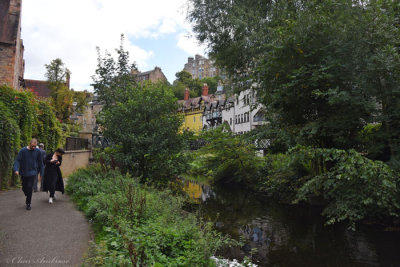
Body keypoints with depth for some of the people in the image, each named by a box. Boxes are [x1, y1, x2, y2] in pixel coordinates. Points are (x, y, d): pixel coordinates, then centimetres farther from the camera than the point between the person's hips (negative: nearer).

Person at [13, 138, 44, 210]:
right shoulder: (23, 150, -7)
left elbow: (40, 163, 5)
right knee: (24, 187, 12)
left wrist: (41, 173, 6)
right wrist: (16, 169, -24)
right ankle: (28, 197, 42)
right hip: (23, 173, 1)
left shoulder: (37, 151, -2)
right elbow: (17, 160, -8)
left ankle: (28, 204, 4)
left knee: (30, 188, -8)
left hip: (32, 173, -1)